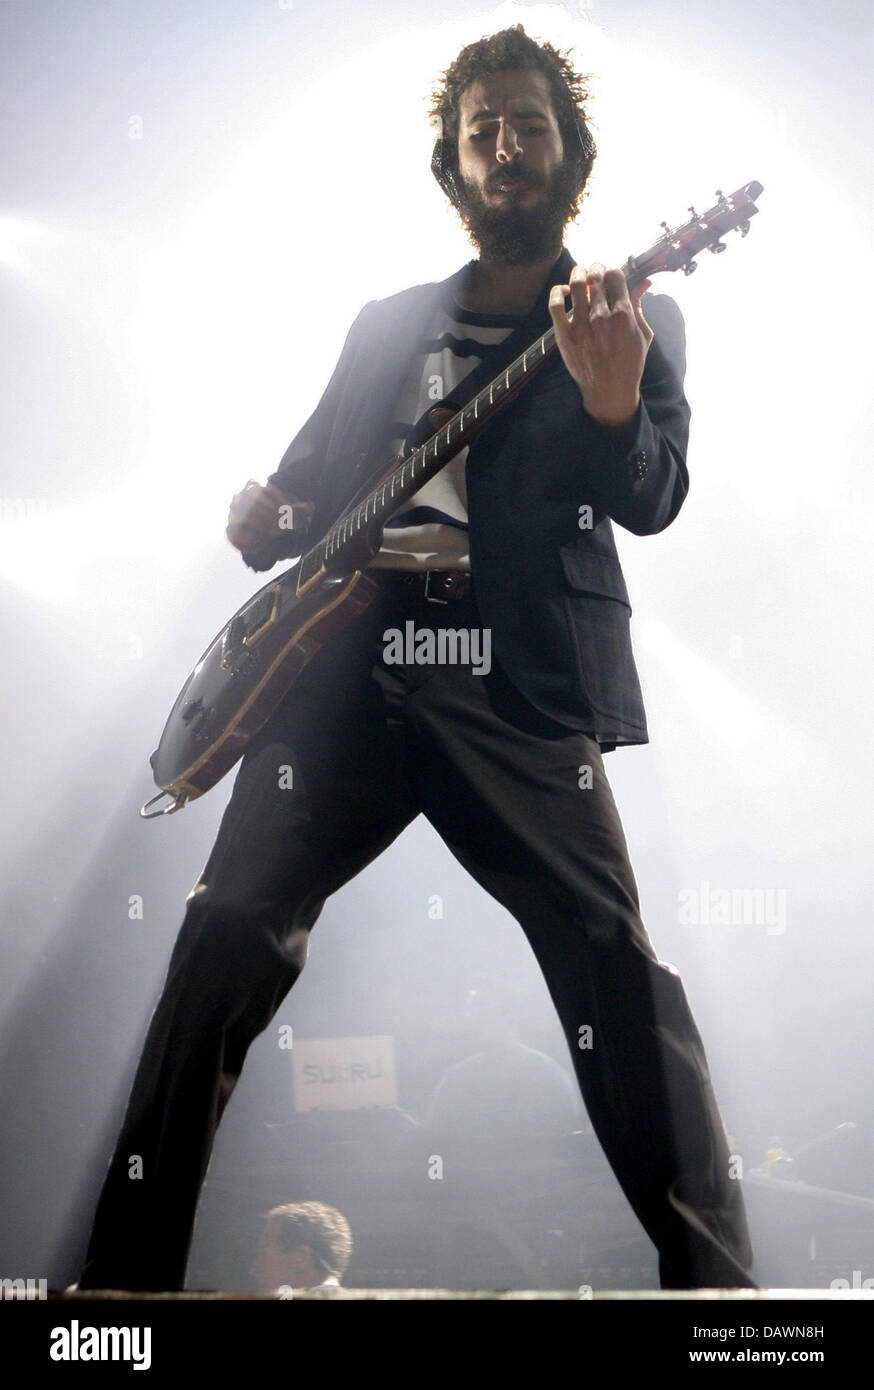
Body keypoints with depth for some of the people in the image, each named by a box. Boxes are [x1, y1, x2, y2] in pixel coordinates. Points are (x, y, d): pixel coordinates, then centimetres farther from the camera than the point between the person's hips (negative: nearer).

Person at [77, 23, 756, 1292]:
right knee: (226, 934, -6)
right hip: (342, 661, 3)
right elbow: (309, 482, 26)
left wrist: (613, 397, -27)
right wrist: (262, 519, 2)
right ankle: (128, 1262, 5)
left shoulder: (636, 319, 11)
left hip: (519, 685, -3)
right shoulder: (386, 322, 23)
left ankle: (713, 1272, 1)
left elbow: (654, 501, -5)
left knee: (617, 969, -11)